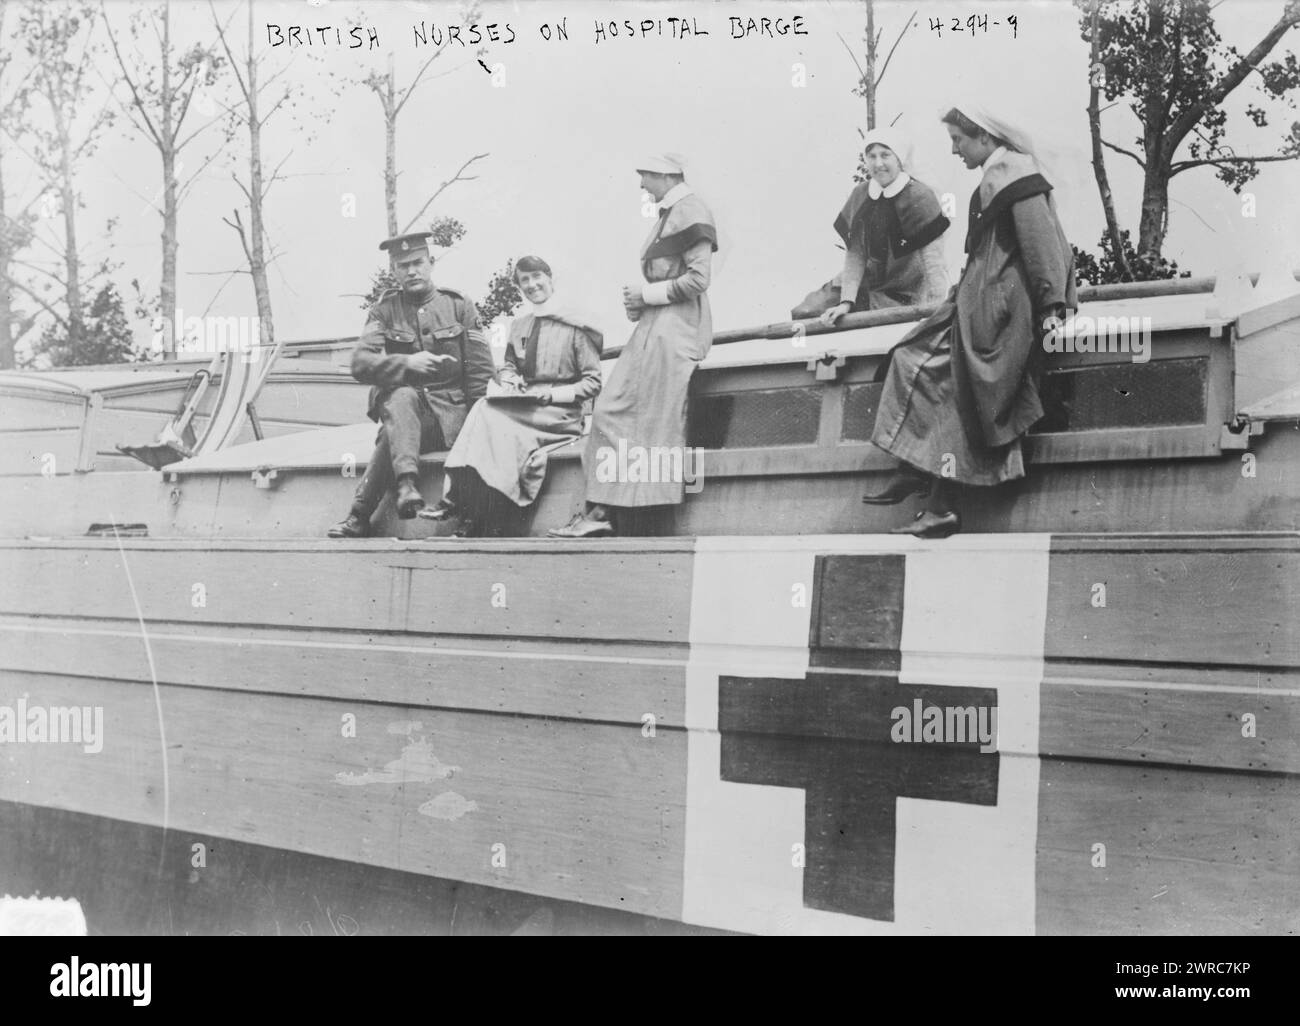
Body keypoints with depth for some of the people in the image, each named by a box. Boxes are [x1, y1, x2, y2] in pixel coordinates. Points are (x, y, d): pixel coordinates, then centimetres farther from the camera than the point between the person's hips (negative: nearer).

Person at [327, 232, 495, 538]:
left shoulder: (458, 305, 8)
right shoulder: (384, 311, 10)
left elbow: (483, 371, 3)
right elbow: (360, 364, -3)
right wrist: (407, 363, -19)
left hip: (450, 414, -1)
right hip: (401, 407, 1)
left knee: (392, 434, -31)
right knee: (402, 397, -36)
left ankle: (360, 516, -29)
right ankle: (406, 487, -50)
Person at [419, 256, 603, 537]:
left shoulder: (576, 327, 0)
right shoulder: (519, 326, 19)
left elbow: (593, 383, -1)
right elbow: (508, 365, 26)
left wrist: (552, 394, -14)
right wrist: (509, 378, 2)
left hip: (560, 413, -5)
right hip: (522, 405, 5)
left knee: (488, 415, -28)